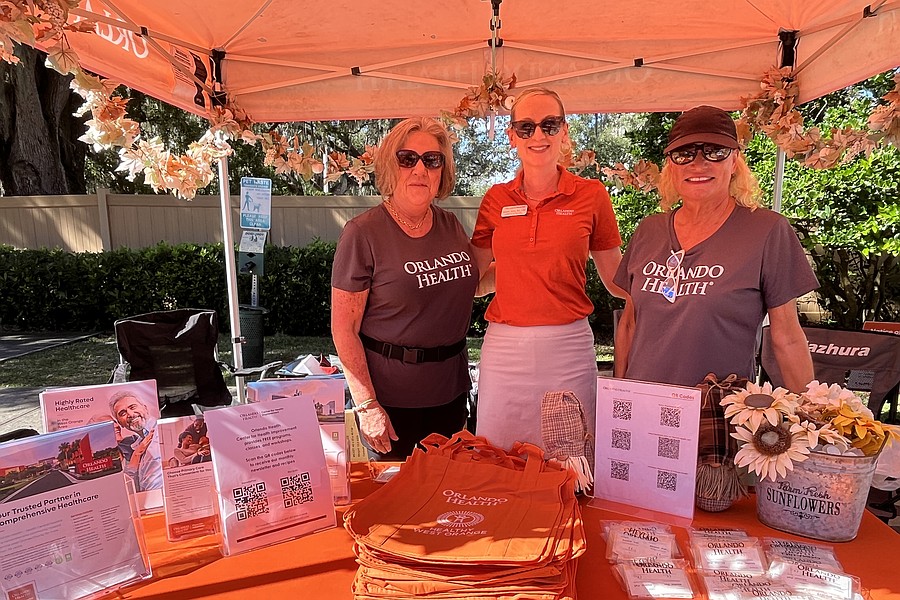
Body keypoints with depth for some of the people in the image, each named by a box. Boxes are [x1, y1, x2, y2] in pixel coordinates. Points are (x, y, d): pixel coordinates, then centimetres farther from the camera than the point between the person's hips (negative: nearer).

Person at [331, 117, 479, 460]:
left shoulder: (450, 226, 4)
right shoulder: (364, 233, -13)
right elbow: (343, 328, -14)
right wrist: (366, 405, -17)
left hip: (450, 391, 6)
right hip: (391, 399, -5)